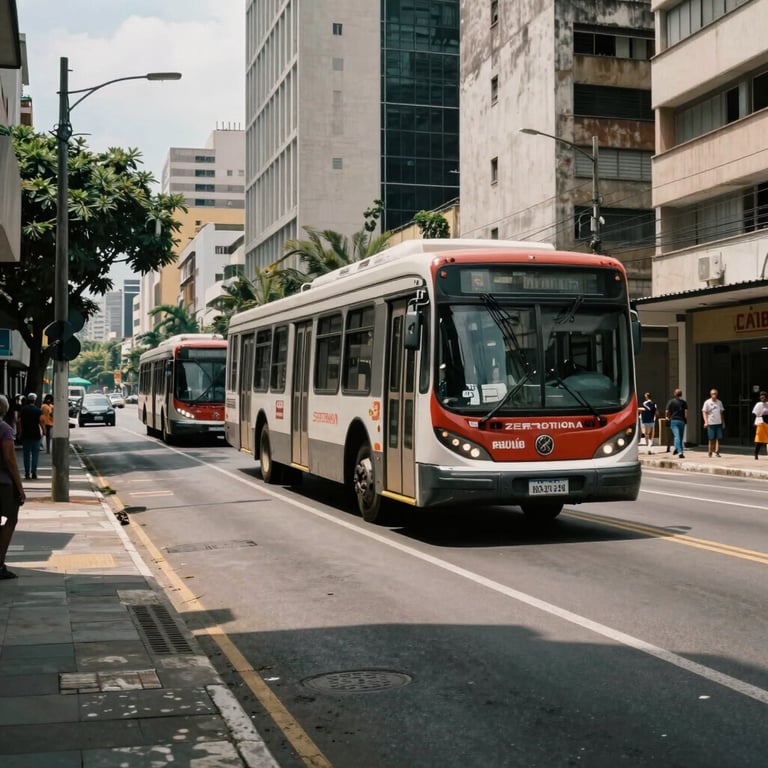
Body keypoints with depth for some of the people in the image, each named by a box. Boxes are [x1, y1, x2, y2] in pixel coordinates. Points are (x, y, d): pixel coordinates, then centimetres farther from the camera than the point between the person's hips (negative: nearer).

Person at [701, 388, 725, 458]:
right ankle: (710, 452, 11)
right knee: (711, 439, 1)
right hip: (711, 423, -4)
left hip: (718, 423, 4)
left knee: (718, 438, -3)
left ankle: (717, 452, -1)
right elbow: (704, 412, -2)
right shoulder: (707, 402, 0)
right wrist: (706, 421, -14)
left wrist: (723, 422, 16)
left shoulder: (719, 402, 13)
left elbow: (721, 413, 19)